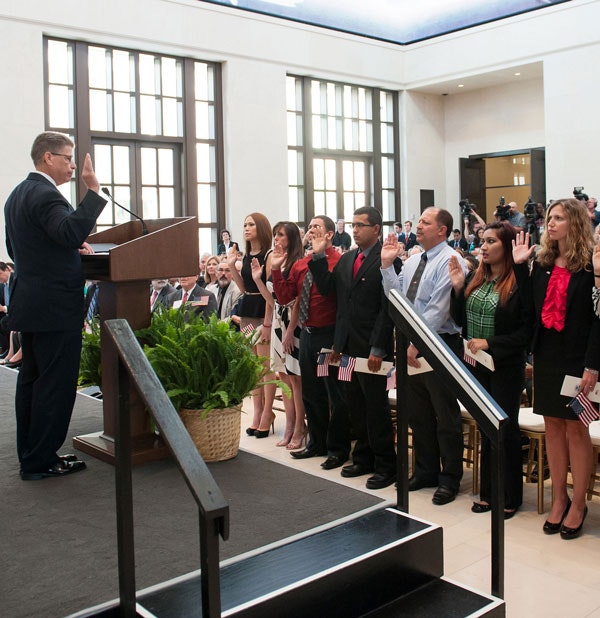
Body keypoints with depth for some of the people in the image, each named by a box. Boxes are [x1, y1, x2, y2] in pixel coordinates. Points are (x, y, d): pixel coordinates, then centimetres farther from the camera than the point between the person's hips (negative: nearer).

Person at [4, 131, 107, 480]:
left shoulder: (18, 195, 16)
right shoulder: (46, 195, -16)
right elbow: (71, 231, -34)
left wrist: (73, 247, 15)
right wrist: (93, 190, -31)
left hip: (29, 304, 10)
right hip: (56, 307, -10)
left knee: (32, 379, 15)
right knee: (56, 382, -3)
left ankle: (30, 454, 26)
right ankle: (41, 461, 5)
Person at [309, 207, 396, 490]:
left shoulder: (386, 259, -12)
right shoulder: (346, 259, 13)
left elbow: (388, 307, -16)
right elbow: (325, 288, 10)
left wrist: (378, 348, -18)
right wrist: (319, 256, 1)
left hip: (372, 347, -7)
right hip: (348, 346, 7)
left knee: (376, 407, 2)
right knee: (356, 405, 14)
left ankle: (385, 465, 15)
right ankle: (363, 458, 28)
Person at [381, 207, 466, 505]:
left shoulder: (450, 261, -11)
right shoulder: (412, 261, 13)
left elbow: (438, 310, -18)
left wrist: (417, 343, -21)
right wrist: (387, 265, 2)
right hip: (412, 344, 8)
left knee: (445, 414, 4)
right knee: (417, 412, 15)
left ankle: (450, 479, 17)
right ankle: (426, 471, 30)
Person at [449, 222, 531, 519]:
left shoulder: (519, 283, -14)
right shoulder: (475, 278, 6)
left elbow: (526, 331, -14)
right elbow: (460, 320, 8)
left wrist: (490, 343, -20)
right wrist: (457, 288, -4)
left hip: (505, 368, -6)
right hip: (476, 366, 6)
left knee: (506, 429, 7)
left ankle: (510, 497, 22)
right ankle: (488, 492, 29)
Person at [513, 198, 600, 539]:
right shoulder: (542, 263, 9)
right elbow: (528, 307, 5)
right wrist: (520, 265, 2)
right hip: (546, 355, 6)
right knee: (553, 425, 11)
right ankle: (559, 498, 23)